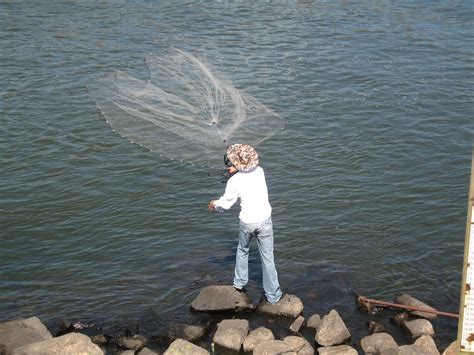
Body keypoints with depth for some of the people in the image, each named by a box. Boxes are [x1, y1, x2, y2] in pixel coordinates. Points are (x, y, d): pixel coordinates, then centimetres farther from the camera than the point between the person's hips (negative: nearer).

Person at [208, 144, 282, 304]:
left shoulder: (234, 181, -13)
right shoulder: (259, 171, -3)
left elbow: (226, 204, -1)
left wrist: (215, 205, 20)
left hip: (247, 222, -2)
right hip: (264, 219, 2)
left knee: (242, 251, 27)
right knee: (267, 258, 9)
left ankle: (239, 283, 40)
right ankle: (272, 295, 14)